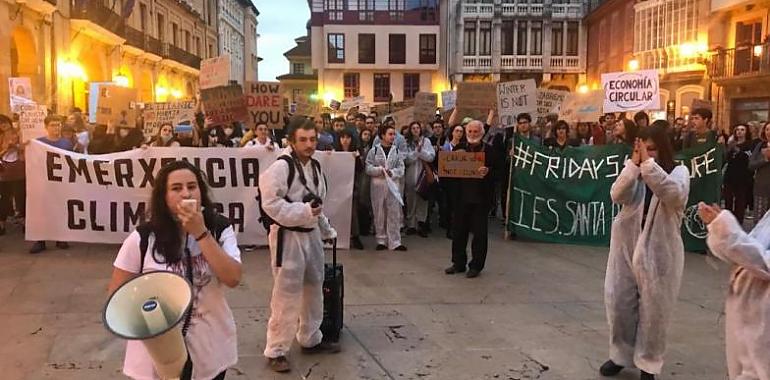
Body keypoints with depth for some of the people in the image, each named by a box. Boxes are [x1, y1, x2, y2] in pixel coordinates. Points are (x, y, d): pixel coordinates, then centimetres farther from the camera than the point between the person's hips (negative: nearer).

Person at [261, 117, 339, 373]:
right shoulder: (280, 167, -17)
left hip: (311, 234, 9)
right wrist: (304, 212, -27)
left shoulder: (315, 166, 10)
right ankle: (276, 351, 11)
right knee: (286, 297, -4)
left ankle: (310, 339, 36)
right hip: (288, 237, -8)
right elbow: (272, 204, -23)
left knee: (313, 290, 19)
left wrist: (327, 230, 22)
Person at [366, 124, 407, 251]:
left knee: (394, 214, 0)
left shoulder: (397, 151, 6)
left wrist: (392, 172, -16)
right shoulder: (374, 150, 2)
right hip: (378, 185, -1)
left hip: (393, 185, 1)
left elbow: (401, 168, 2)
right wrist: (379, 170, -17)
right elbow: (368, 168, -2)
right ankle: (381, 240, 17)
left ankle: (395, 242, 5)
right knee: (379, 214, 6)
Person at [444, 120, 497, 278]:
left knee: (479, 232, 3)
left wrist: (487, 172, -27)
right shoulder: (459, 148, 10)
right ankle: (458, 263, 23)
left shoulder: (488, 150, 0)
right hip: (461, 196, 3)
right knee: (458, 230, 10)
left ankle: (476, 265, 14)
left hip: (480, 197, -3)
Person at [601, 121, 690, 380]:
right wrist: (634, 164, -20)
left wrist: (649, 164, -27)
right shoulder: (634, 170, 4)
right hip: (626, 247, 3)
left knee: (654, 310, 7)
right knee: (618, 303, 9)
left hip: (659, 252, -3)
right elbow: (617, 196, -13)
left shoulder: (678, 172, -5)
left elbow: (675, 196, -27)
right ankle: (620, 355, 28)